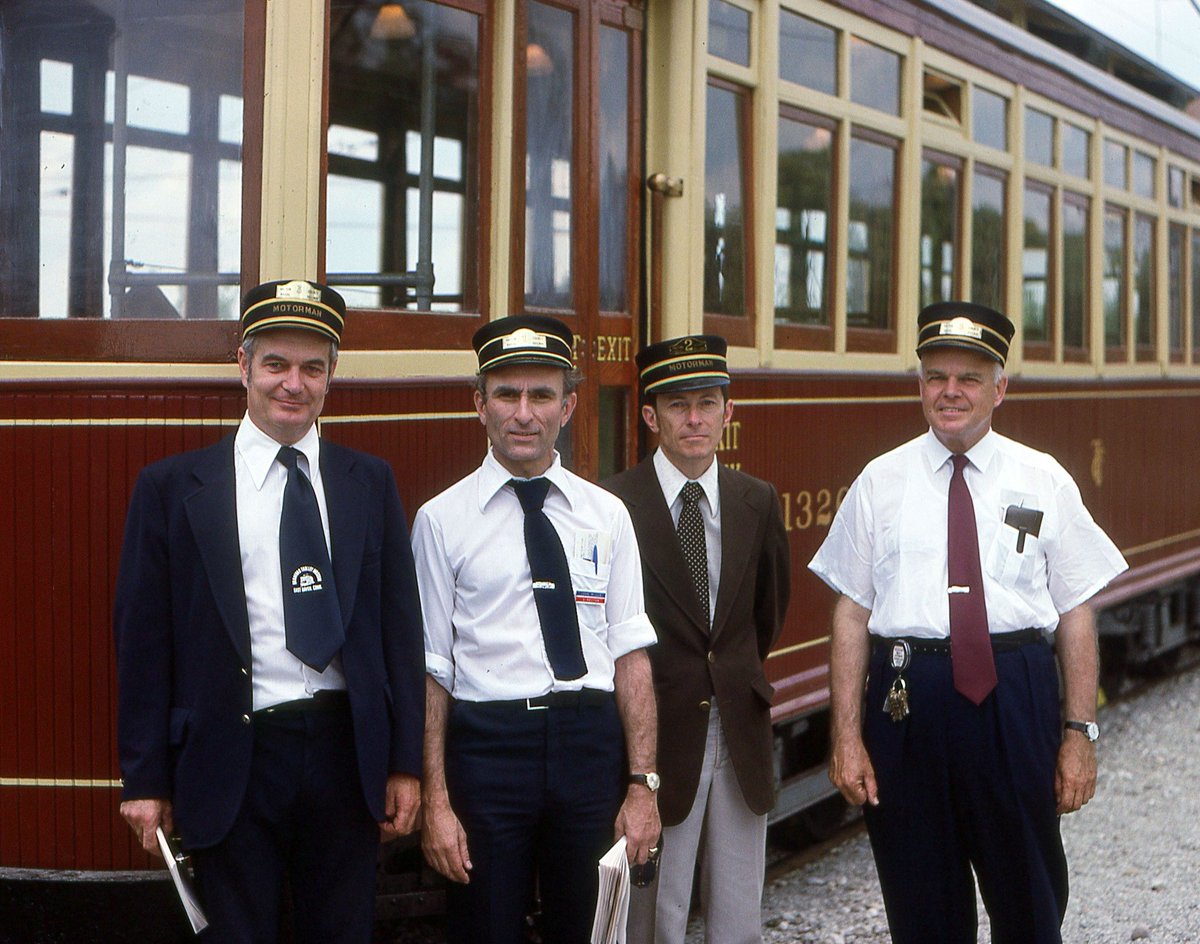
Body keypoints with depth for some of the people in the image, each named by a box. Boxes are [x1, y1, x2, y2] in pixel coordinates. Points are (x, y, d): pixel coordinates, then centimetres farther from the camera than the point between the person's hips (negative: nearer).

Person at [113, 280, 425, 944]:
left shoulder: (370, 483, 9)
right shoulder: (172, 487, 2)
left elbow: (399, 625, 8)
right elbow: (143, 641, 0)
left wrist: (404, 763, 3)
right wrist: (144, 780, -3)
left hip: (347, 756, 2)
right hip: (233, 760, -2)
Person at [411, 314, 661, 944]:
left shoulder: (607, 515, 8)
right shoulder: (443, 520, 1)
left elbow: (631, 656, 5)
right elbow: (430, 671, -1)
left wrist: (643, 783, -1)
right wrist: (435, 801, -7)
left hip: (591, 744, 2)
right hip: (488, 744, -2)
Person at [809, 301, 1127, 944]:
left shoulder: (1043, 481, 6)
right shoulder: (881, 483, 6)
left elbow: (1076, 613, 3)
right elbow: (851, 612, 4)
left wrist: (1079, 733, -3)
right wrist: (846, 737, -2)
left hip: (1016, 698, 0)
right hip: (907, 698, 1)